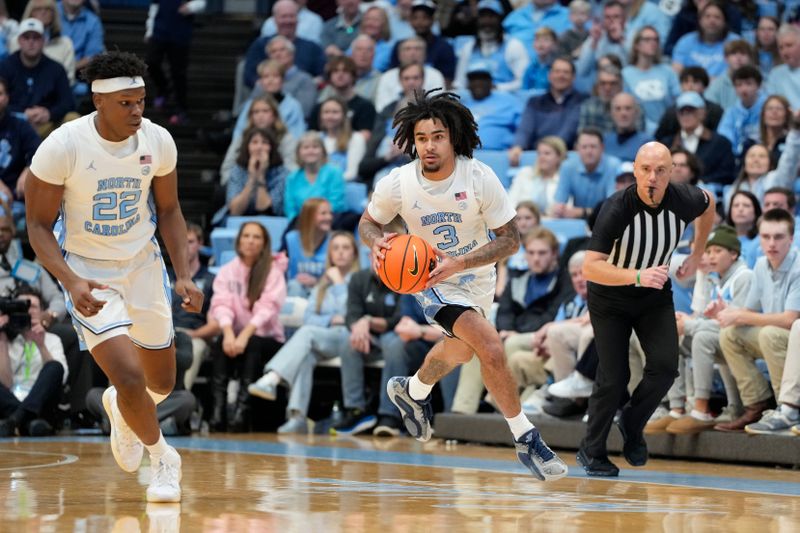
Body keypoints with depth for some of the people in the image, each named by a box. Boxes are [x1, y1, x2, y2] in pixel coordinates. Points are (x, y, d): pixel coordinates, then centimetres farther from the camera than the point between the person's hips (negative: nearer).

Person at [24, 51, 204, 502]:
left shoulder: (158, 141, -11)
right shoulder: (63, 146, -22)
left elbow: (169, 211, 5)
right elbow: (39, 225, -14)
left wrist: (184, 275, -7)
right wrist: (71, 281, -29)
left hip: (143, 265, 4)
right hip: (87, 273, -4)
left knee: (162, 383, 14)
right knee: (129, 377, -18)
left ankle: (120, 408, 51)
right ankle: (163, 457, 11)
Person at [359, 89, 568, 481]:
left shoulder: (480, 178, -25)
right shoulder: (397, 184, -23)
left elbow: (510, 240, -20)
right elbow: (368, 222, -3)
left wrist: (459, 263, -33)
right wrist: (377, 242, -27)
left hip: (477, 277, 3)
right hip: (432, 282, -3)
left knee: (461, 349, 29)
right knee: (491, 348, -24)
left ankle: (412, 391, 60)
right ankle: (526, 440, -12)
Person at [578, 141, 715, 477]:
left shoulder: (684, 200, -19)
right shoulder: (617, 209, -31)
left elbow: (708, 203, 9)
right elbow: (590, 267, -38)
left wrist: (697, 255, 9)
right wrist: (637, 276, -50)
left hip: (655, 297, 3)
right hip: (609, 298, -3)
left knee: (665, 367, -13)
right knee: (614, 377, -8)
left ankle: (632, 424, 15)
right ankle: (591, 452, 13)